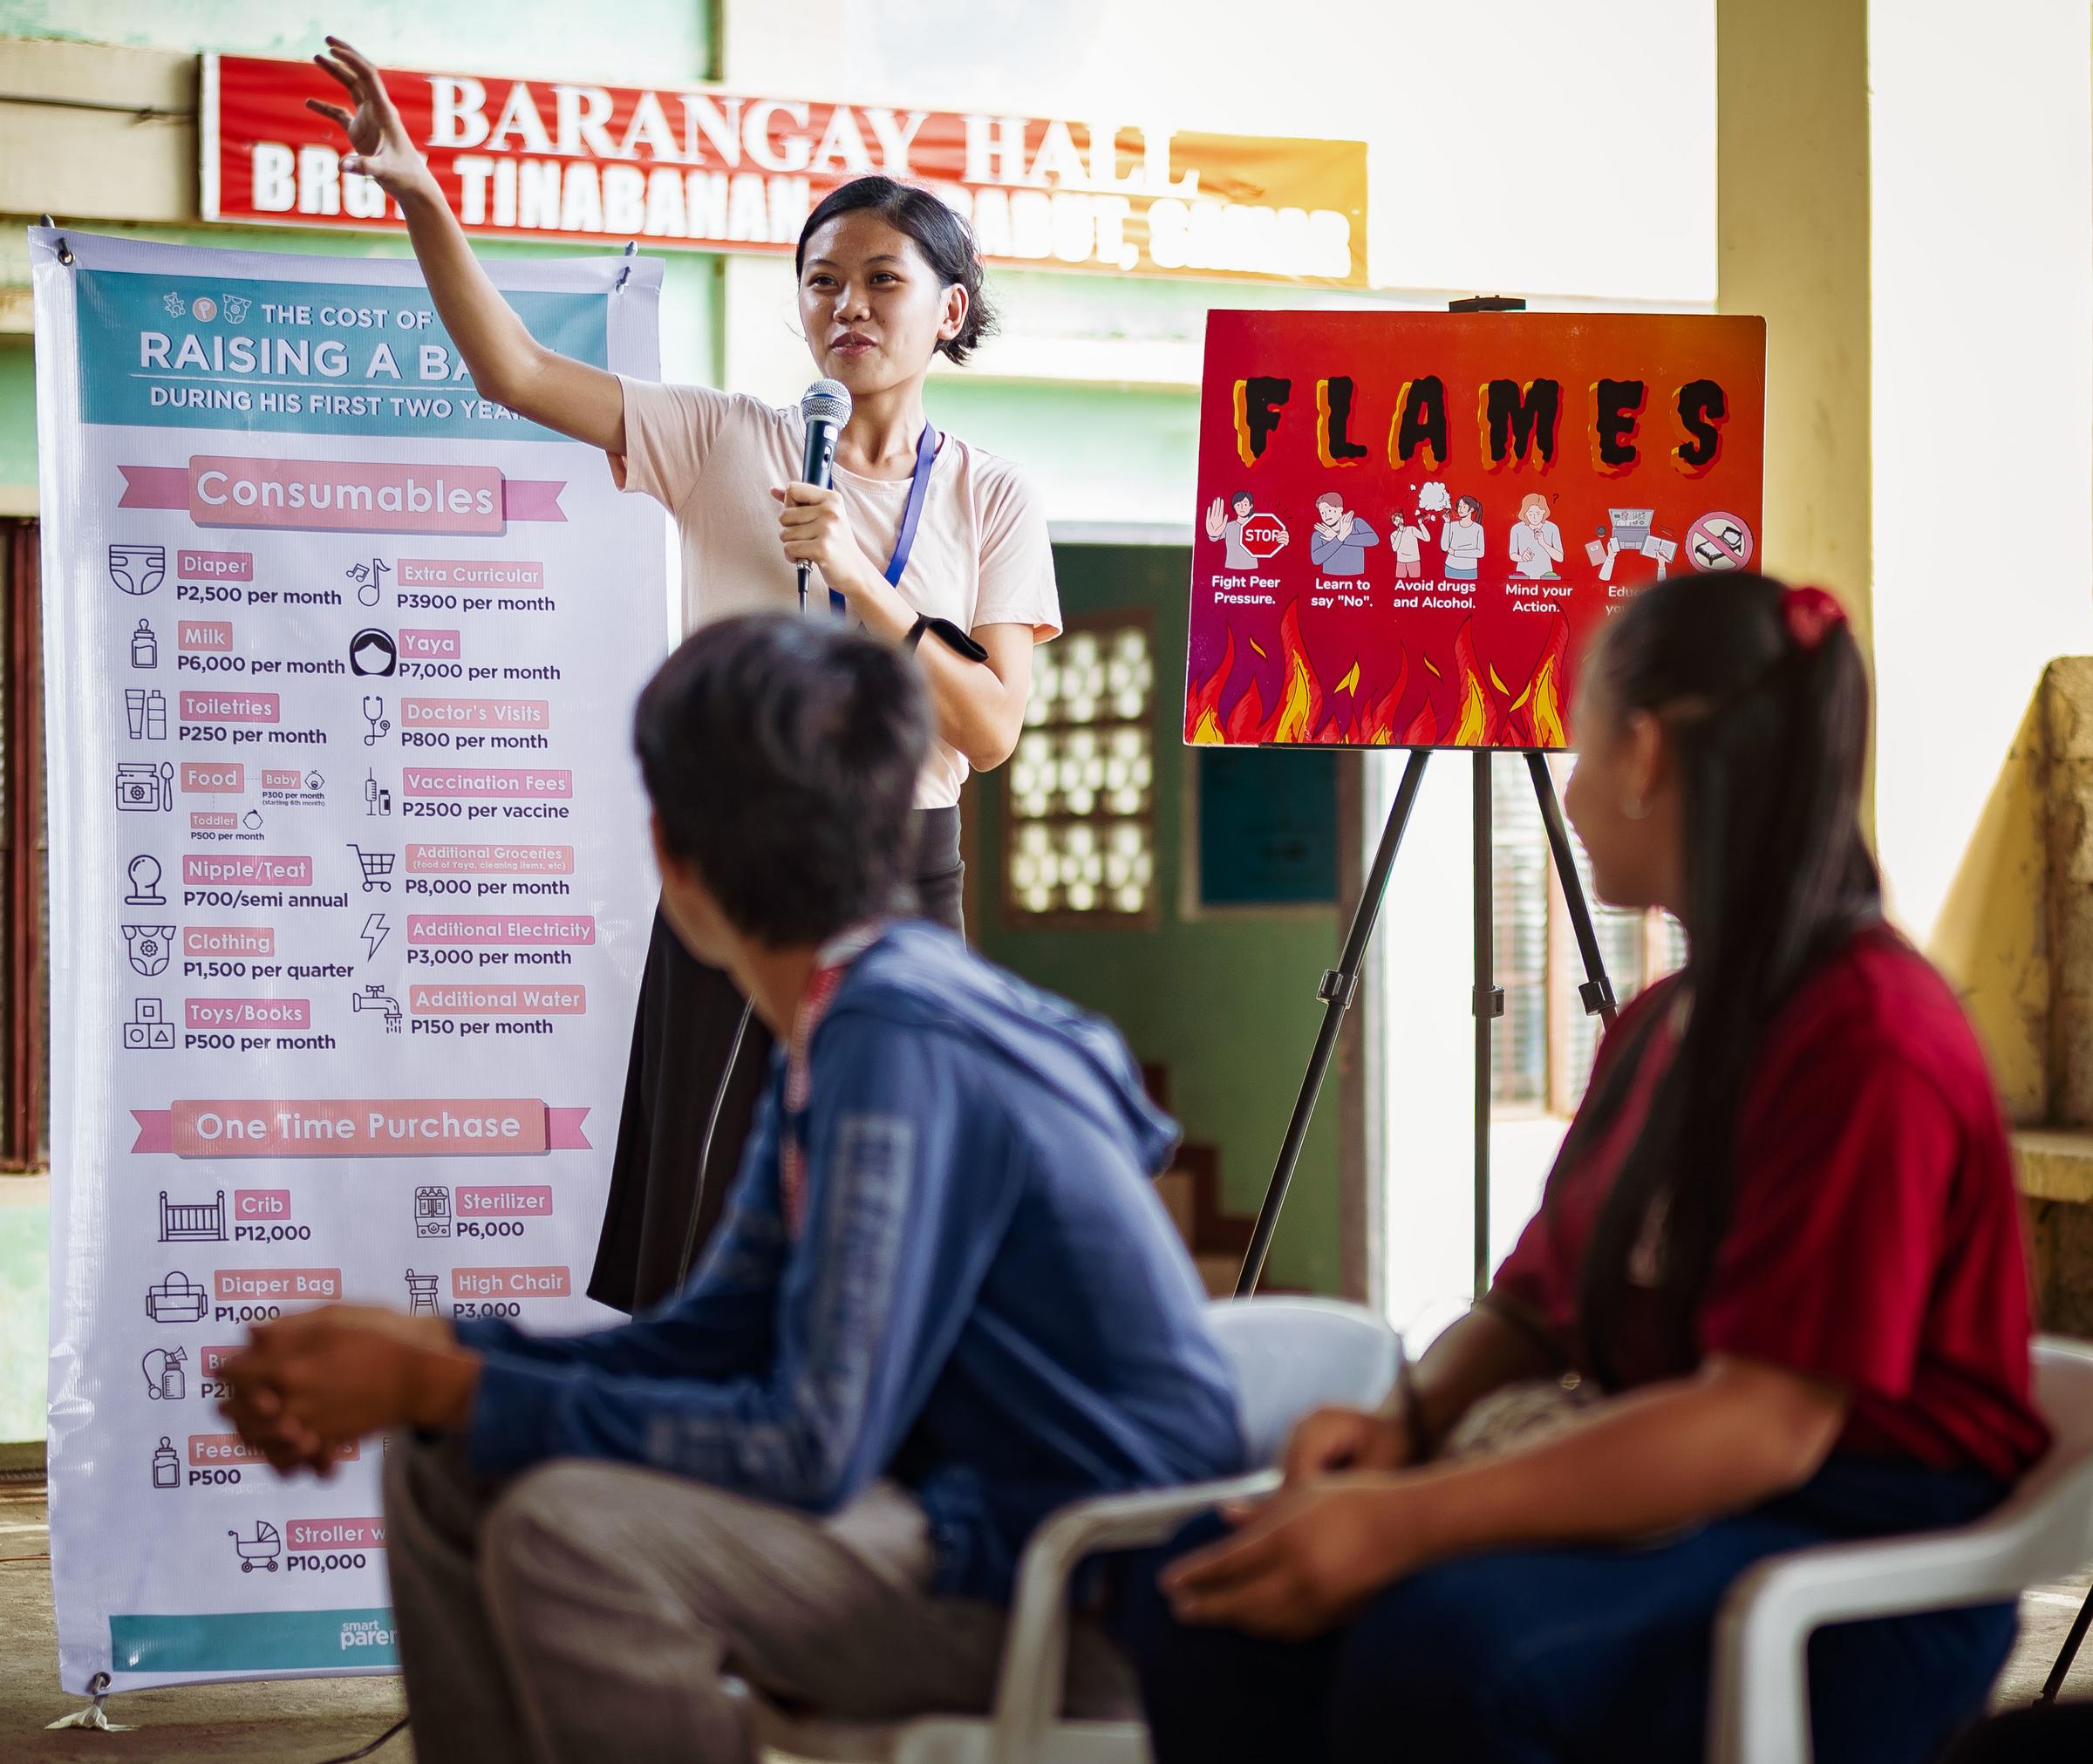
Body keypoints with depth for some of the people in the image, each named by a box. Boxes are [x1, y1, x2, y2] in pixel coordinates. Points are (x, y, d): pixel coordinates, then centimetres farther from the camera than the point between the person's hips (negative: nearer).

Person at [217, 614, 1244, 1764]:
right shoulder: (838, 1029, 7)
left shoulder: (899, 1048, -23)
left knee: (573, 1528, -27)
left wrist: (445, 1387, -19)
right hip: (979, 1516, 9)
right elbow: (717, 1335, 11)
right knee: (445, 1474, 6)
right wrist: (420, 1351, -2)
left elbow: (810, 1449, -26)